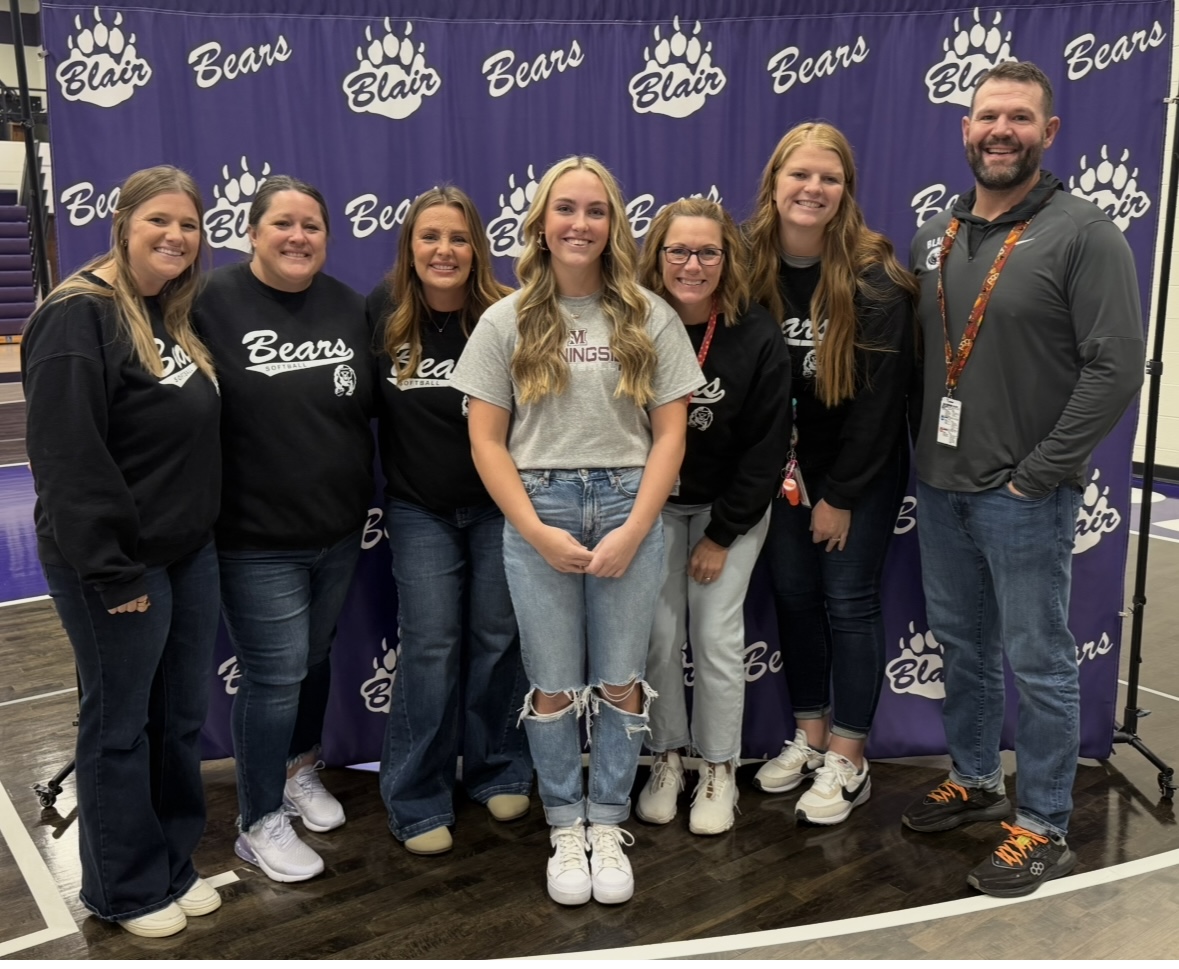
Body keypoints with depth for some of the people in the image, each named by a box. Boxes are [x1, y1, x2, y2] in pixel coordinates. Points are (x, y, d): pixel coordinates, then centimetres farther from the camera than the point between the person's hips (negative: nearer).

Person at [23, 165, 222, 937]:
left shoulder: (178, 318, 11)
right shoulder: (79, 318, -16)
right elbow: (68, 460, -21)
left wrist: (204, 530, 12)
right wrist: (111, 573, -21)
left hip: (190, 553, 8)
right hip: (118, 564, -8)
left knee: (182, 717, 17)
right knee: (120, 724, 8)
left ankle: (175, 864, 34)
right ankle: (126, 889, 26)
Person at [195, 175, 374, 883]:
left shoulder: (348, 307, 5)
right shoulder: (214, 303, -11)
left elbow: (369, 401, 11)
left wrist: (362, 492, 4)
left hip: (339, 531, 5)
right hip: (257, 537, -5)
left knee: (315, 658, 20)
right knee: (275, 675, 1)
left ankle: (301, 770, 43)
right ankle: (261, 823, 19)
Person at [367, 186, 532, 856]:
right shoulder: (383, 312, -4)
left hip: (499, 505, 0)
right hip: (420, 510, 1)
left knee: (498, 639, 9)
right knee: (430, 648, 2)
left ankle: (498, 772, 29)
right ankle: (419, 802, 15)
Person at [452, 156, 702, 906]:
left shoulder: (649, 317, 3)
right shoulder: (508, 320, 3)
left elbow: (670, 432, 1)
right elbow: (486, 440, 0)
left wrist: (633, 529, -9)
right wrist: (537, 530, -9)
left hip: (630, 508, 0)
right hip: (538, 512, 0)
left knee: (621, 681, 6)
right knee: (554, 684, 7)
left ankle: (609, 826, 24)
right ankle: (566, 828, 25)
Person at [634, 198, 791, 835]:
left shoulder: (757, 338, -14)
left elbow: (767, 447, -10)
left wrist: (721, 535, -10)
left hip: (732, 507, -1)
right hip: (654, 505, 1)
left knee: (716, 635, 0)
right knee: (659, 633, 1)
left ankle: (719, 771, 17)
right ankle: (665, 759, 21)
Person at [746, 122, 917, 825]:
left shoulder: (875, 278, -18)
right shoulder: (754, 267, -5)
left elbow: (881, 394, -17)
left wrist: (840, 494, -15)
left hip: (864, 469, -4)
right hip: (788, 462, 5)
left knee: (848, 600, 0)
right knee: (793, 594, 10)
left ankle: (849, 762, 14)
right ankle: (810, 736, 28)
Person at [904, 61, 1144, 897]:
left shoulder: (1083, 234, -10)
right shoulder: (936, 236, 9)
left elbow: (1117, 367, -15)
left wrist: (1037, 474, -16)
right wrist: (924, 450, 5)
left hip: (1024, 496, -6)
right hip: (940, 487, 6)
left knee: (1038, 662, 4)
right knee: (962, 644, 18)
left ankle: (1044, 830, 19)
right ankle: (975, 781, 37)